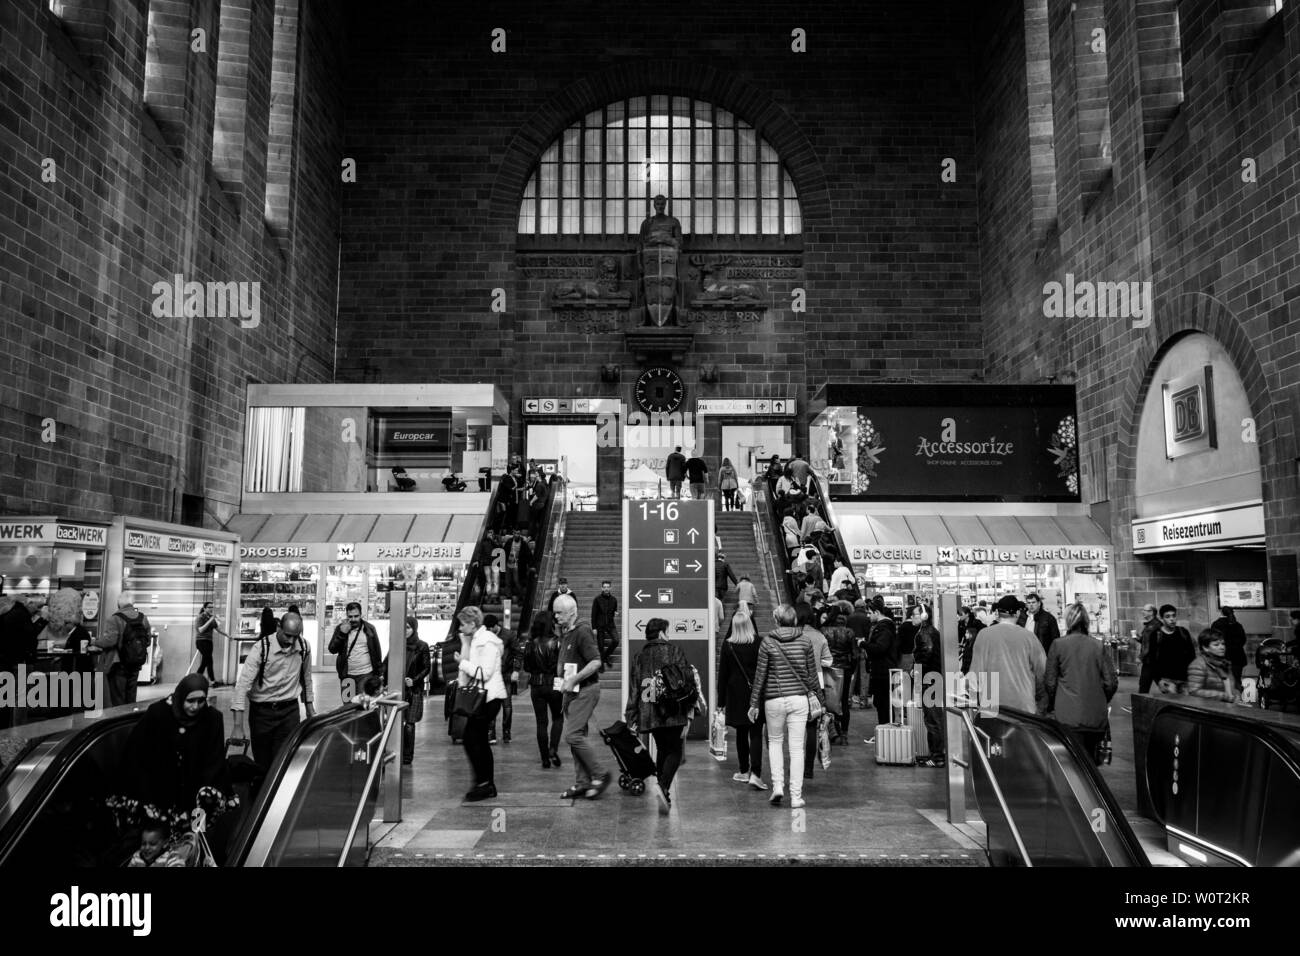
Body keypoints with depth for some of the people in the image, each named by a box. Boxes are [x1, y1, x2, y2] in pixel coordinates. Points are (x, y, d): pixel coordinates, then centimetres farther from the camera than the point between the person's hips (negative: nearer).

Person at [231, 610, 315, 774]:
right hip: (261, 710, -1)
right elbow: (243, 684, -20)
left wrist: (310, 708, 13)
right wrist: (238, 727, -25)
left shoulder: (304, 648, -5)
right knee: (262, 762, 8)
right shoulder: (261, 648, -17)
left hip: (289, 711, 2)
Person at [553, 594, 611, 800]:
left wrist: (573, 680, -21)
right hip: (571, 691, 9)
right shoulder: (564, 634, 13)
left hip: (585, 690, -9)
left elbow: (596, 662, -21)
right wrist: (561, 678, 9)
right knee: (577, 736, 9)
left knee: (573, 735, -13)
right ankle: (582, 783, 15)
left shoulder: (582, 632, -14)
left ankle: (600, 775, -1)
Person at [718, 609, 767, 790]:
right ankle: (755, 773, -13)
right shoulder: (758, 644, -8)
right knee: (756, 734, -1)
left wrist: (721, 701, 6)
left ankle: (744, 771, 24)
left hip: (736, 694, 2)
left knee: (741, 733, 15)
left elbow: (722, 673, 0)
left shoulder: (727, 645, -5)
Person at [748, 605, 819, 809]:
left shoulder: (768, 642, -4)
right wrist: (811, 693, 21)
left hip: (774, 700, -1)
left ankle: (777, 786, 8)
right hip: (799, 698, 1)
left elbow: (760, 675, -1)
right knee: (796, 747, 5)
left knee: (775, 741, 19)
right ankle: (796, 796, 7)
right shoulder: (805, 641, 0)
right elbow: (812, 672, 5)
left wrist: (754, 704, 5)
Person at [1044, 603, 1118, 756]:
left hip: (1068, 716, -3)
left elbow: (1049, 681, 0)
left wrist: (1051, 705, 16)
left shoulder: (1058, 644, -4)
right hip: (1096, 716, 3)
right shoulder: (1098, 646, 2)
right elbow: (1112, 682, 4)